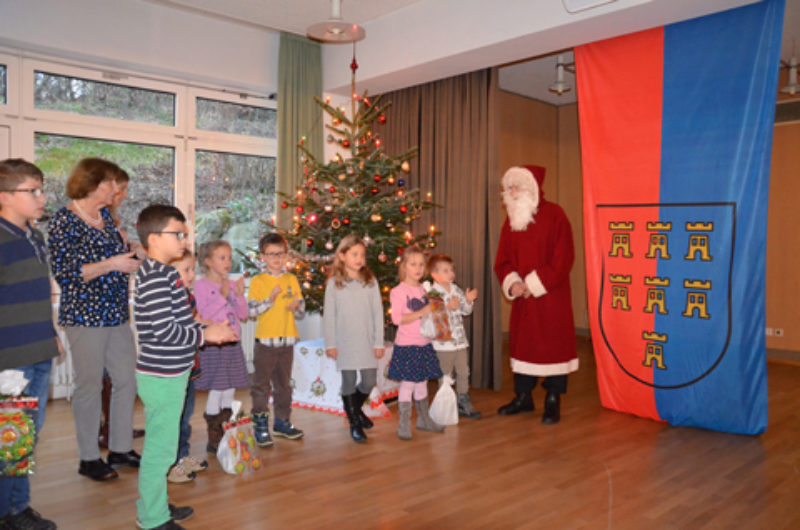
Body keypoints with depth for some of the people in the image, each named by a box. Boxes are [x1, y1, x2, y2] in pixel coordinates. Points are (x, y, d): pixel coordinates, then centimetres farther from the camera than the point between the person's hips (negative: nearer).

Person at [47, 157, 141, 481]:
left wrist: (134, 260, 7)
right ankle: (89, 458, 18)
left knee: (128, 380, 10)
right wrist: (111, 265, -20)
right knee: (90, 386, 3)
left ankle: (121, 449, 24)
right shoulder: (65, 220, -11)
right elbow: (64, 274, -17)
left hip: (116, 314, 7)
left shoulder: (105, 215, 11)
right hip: (84, 316, -7)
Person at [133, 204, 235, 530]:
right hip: (161, 376, -10)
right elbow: (164, 331, -25)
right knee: (161, 448, 2)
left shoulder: (164, 273, 11)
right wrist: (206, 335, -15)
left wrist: (209, 329, 6)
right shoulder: (155, 278, -20)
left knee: (160, 445, 21)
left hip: (169, 373, 10)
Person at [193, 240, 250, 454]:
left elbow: (243, 314, 8)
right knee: (216, 392, -3)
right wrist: (222, 296, -22)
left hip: (232, 343, 6)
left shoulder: (232, 284, 9)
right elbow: (203, 315, -16)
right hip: (213, 345, -6)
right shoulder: (201, 286, -7)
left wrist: (240, 295, -7)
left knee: (230, 391, 10)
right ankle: (213, 440, 11)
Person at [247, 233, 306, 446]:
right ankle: (260, 425, 12)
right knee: (261, 385, 2)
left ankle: (282, 421, 27)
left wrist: (297, 306, -14)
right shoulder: (257, 281, -2)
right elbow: (251, 310, -11)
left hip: (287, 340, 4)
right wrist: (270, 299, -22)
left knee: (284, 384, 14)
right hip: (265, 340, -3)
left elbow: (301, 313, 8)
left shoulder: (292, 280, 8)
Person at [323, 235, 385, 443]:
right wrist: (330, 343, -3)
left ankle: (356, 408, 36)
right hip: (345, 343, -2)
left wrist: (379, 342, 0)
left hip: (367, 342, 2)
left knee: (370, 381, 6)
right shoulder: (334, 283, -2)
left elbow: (377, 312, 3)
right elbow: (329, 315, 0)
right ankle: (354, 423, 21)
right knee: (349, 382, 3)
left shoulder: (370, 281, 2)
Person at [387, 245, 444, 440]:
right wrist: (421, 312, -23)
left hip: (424, 344, 6)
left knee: (422, 382, 15)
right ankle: (404, 424, 8)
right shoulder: (398, 291, -10)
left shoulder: (424, 290, 11)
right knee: (407, 384, -3)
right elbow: (397, 318, -20)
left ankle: (424, 419, 28)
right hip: (406, 346, -6)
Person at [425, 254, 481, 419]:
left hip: (460, 340, 7)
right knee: (445, 376, 6)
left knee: (463, 372, 14)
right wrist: (448, 307, -30)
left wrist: (468, 301, -5)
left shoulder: (457, 290, 8)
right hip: (443, 342, -7)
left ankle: (463, 402, 28)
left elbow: (466, 311, 14)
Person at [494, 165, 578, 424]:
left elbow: (563, 258, -13)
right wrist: (512, 283, -9)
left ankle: (553, 401, 13)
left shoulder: (554, 215, -7)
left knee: (553, 343, 1)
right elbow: (503, 260, 10)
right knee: (521, 342, 10)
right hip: (521, 297, 6)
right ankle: (523, 397, 24)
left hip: (550, 297, -5)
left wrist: (534, 284, -15)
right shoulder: (511, 221, 10)